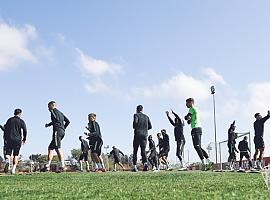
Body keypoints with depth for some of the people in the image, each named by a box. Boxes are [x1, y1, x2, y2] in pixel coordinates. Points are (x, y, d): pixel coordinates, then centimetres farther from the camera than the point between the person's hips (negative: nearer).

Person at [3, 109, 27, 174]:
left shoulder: (9, 120, 10)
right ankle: (13, 169, 2)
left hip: (9, 139, 1)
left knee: (8, 153, 5)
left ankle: (7, 161, -28)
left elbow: (5, 129, 8)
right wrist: (24, 139, 6)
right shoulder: (21, 121, 3)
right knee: (16, 155, 9)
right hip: (18, 140, -1)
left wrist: (5, 138, 15)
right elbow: (25, 131, -5)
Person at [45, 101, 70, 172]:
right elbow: (68, 121, 24)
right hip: (62, 132, 10)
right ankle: (48, 165, 12)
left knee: (58, 148, -18)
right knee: (50, 148, 14)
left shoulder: (54, 111, 2)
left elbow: (55, 119, -16)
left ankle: (63, 166, -28)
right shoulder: (60, 113, 27)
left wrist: (48, 125, -4)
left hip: (57, 131, -10)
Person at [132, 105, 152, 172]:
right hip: (145, 135, 3)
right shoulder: (146, 117, 15)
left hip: (137, 134, -3)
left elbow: (135, 122, -18)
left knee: (135, 151, 5)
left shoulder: (136, 115, 1)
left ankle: (134, 166, 2)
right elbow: (150, 126, 11)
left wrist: (134, 128, 2)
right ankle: (145, 163, -24)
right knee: (143, 150, 0)